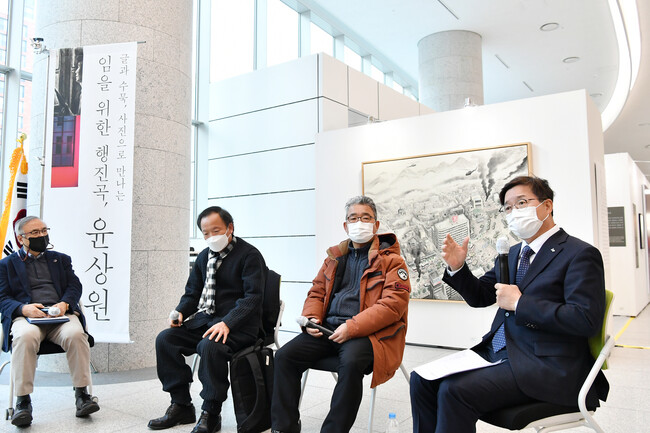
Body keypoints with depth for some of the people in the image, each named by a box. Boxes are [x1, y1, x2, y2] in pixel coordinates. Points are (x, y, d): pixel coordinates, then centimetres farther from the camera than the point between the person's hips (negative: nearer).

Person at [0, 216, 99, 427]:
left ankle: (81, 393, -24)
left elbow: (75, 286, 14)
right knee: (25, 337, -37)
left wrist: (64, 303, -9)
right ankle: (22, 400, -27)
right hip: (26, 316, -1)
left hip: (61, 315, 1)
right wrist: (23, 308, -13)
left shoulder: (61, 259, 25)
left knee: (76, 334, -33)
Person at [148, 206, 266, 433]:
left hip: (238, 326, -7)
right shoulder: (204, 256, 16)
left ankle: (210, 414, -15)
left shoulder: (249, 255, -8)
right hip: (204, 320, 8)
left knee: (209, 346, -34)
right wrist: (180, 312, 1)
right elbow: (192, 292, 22)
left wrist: (227, 323, -29)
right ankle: (181, 406, 1)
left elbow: (252, 297, -17)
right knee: (165, 339, -10)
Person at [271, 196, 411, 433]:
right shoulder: (335, 256, 19)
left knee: (351, 362, -36)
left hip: (368, 332, -5)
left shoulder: (391, 260, 1)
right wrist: (311, 318, 1)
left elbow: (393, 304, -11)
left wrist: (351, 327, -20)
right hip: (327, 328, 5)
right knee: (285, 355, -14)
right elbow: (316, 292, 23)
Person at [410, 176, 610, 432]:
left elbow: (587, 320, -18)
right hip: (496, 352, 8)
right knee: (423, 379, -6)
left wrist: (520, 303, -17)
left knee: (455, 390, -26)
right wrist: (457, 268, 3)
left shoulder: (579, 254, -7)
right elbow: (480, 296, 21)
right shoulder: (513, 253, 18)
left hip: (545, 366, -8)